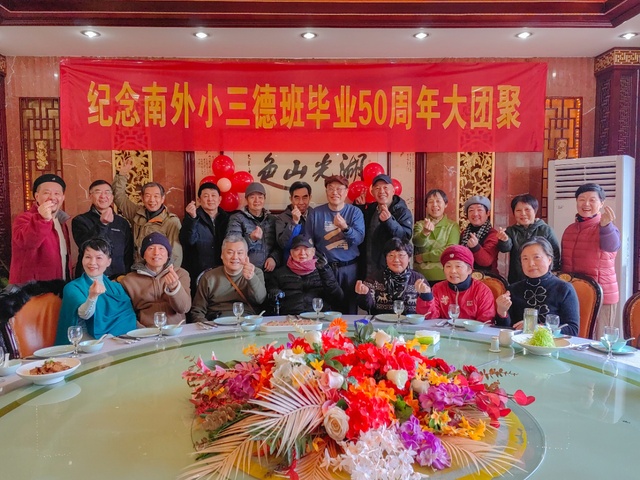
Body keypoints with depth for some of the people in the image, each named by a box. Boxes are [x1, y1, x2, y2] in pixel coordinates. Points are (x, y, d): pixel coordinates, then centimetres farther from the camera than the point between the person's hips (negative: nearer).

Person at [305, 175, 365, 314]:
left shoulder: (355, 212, 2)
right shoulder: (316, 213, 3)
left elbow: (359, 239, -11)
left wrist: (345, 228, -28)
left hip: (349, 268, 0)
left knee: (349, 310, 7)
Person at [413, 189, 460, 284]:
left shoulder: (453, 226, 2)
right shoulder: (419, 225, 6)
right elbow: (417, 242, -14)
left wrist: (422, 257, -11)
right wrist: (425, 232, -35)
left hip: (444, 277, -1)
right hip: (421, 277, 1)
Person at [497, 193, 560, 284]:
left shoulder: (546, 230, -2)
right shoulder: (511, 231, 2)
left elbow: (555, 254, 3)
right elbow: (506, 248, -15)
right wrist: (504, 241, -38)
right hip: (516, 281, 1)